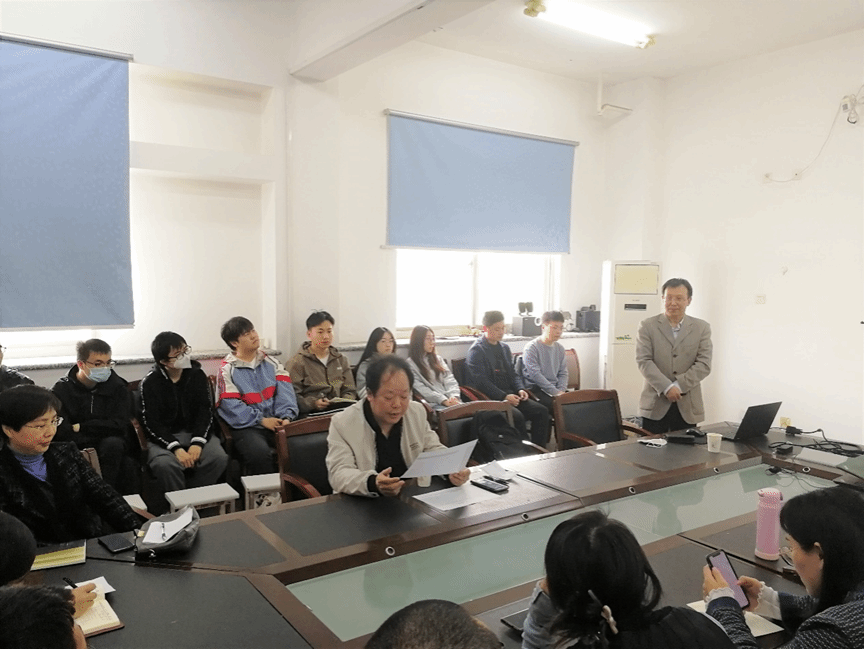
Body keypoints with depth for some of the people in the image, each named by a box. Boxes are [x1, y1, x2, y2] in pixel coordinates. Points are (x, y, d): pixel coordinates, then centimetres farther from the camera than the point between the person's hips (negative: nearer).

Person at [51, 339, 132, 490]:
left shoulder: (118, 386, 1)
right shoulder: (61, 390, -4)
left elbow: (120, 426, -7)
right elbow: (62, 433, -14)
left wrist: (81, 427, -10)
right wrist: (102, 431, -19)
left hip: (111, 448, 2)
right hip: (76, 448, -1)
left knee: (113, 444, -33)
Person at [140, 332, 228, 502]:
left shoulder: (197, 375, 2)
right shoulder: (150, 382, -5)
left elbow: (205, 411, -2)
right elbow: (152, 423, -9)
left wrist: (197, 443, -19)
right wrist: (176, 448, -24)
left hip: (195, 432, 2)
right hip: (164, 437, -2)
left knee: (219, 458, -27)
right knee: (165, 464, -34)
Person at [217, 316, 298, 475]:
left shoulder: (271, 363, 16)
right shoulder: (227, 370, 4)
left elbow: (285, 392, 5)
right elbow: (231, 406, -6)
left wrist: (286, 417, -12)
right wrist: (262, 420, -12)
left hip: (275, 421, 3)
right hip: (247, 427, -3)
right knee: (259, 454, -33)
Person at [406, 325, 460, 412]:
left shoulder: (438, 359, 28)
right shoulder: (410, 364, 7)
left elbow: (450, 380, 16)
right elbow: (420, 389, -5)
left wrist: (454, 396, -6)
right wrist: (444, 400, -14)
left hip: (453, 401, 5)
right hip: (434, 404, -5)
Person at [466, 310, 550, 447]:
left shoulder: (504, 348, 20)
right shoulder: (476, 351, -5)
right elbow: (481, 382, -13)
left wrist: (520, 389, 1)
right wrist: (504, 396, -20)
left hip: (510, 394, 7)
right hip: (491, 398, -7)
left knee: (541, 411, -13)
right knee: (517, 416, -32)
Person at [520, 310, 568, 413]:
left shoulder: (560, 348, 15)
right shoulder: (531, 348, -7)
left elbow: (563, 373, 16)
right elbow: (535, 375, -15)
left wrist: (561, 390, -5)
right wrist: (555, 392, -19)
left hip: (555, 389, 6)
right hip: (535, 389, -6)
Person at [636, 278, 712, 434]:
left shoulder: (702, 328, 7)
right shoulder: (647, 326, 3)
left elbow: (704, 364, -1)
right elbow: (644, 361, -6)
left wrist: (679, 385, -13)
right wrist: (666, 388, -16)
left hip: (688, 406, 1)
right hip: (655, 405, -1)